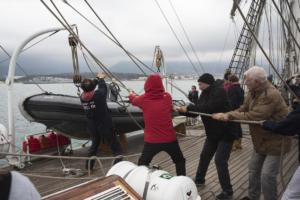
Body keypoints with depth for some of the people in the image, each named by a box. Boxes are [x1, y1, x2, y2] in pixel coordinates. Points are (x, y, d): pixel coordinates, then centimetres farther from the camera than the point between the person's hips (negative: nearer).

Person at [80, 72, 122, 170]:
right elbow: (103, 87, -3)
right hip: (105, 125, -5)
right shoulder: (99, 95, -23)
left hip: (92, 127, 5)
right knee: (115, 145, 8)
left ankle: (89, 165, 31)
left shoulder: (82, 97, -9)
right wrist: (101, 79, 18)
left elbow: (87, 89, 9)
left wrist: (97, 78, 19)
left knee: (94, 144, 25)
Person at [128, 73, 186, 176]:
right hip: (169, 139, 1)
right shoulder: (167, 97, -5)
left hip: (151, 140, 0)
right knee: (180, 161, 22)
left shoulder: (143, 99, -6)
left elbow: (133, 99, 16)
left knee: (142, 164, 20)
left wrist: (131, 94, 38)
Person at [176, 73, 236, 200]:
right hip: (212, 132, 9)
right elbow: (197, 110, 6)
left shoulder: (219, 91, -20)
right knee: (204, 156, 18)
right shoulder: (205, 94, 7)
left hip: (225, 132, -9)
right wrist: (183, 110, -9)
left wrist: (188, 107, -28)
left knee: (220, 161, -10)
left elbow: (208, 107, -33)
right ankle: (199, 180, 38)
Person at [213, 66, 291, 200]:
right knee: (253, 170, 18)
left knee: (267, 175, -6)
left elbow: (253, 116, -33)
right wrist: (227, 115, -20)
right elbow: (243, 109, -2)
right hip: (261, 140, 9)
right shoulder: (253, 92, 0)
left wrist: (229, 115, -27)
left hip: (275, 140, -9)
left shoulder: (271, 95, -29)